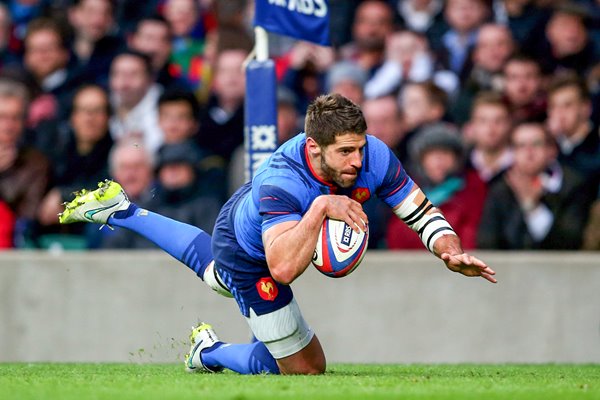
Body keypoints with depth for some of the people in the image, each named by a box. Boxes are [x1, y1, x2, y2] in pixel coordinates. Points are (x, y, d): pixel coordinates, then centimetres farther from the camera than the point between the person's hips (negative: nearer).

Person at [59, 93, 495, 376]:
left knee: (212, 262, 41)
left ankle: (121, 210, 54)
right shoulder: (280, 184, -47)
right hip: (248, 260, -7)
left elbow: (423, 214, -19)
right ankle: (211, 352, 24)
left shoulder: (375, 157, -31)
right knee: (304, 367, 0)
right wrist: (321, 207, -63)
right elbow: (284, 269, -56)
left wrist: (451, 252, -38)